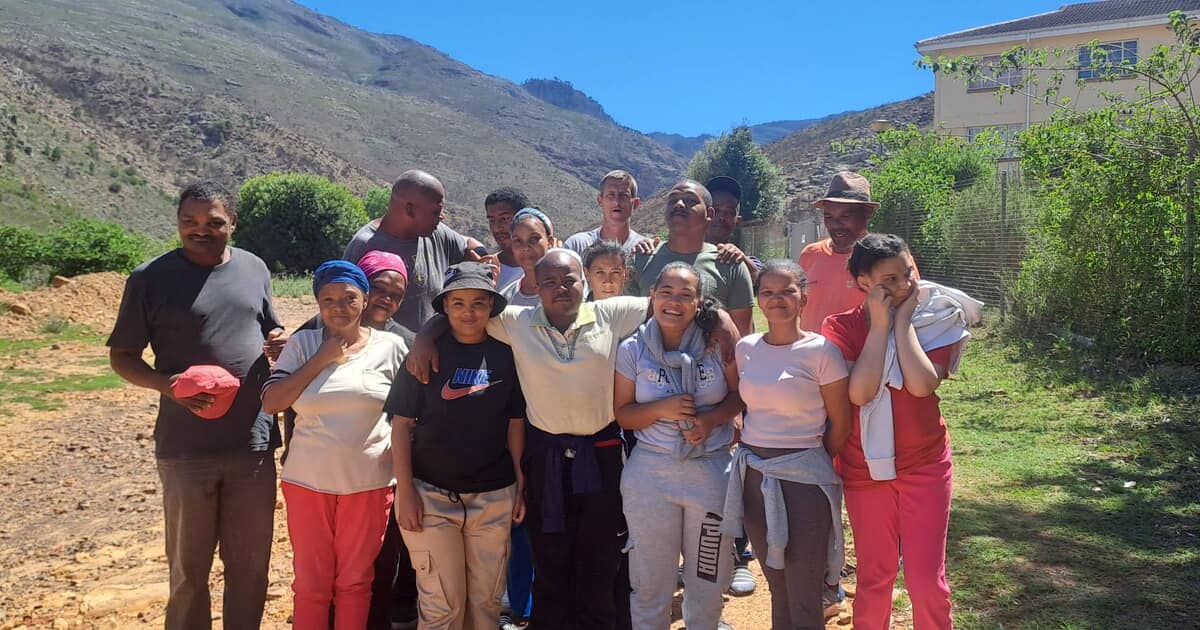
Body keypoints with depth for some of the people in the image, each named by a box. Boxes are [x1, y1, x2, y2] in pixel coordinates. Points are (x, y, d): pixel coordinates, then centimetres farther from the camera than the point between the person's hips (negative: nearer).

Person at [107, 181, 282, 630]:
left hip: (255, 444, 3)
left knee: (251, 563, 13)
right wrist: (168, 385, -18)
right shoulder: (151, 277, -4)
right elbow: (121, 357, 0)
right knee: (189, 568, 11)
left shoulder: (254, 269, 6)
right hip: (187, 450, -3)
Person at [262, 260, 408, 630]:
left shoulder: (390, 347, -1)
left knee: (355, 582, 12)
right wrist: (321, 358, -13)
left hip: (369, 484, 0)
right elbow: (270, 402, -8)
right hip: (307, 482, 1)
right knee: (310, 583, 12)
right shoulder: (302, 343, 0)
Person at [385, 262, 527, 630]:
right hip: (431, 494, -2)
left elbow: (515, 423, 6)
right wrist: (405, 491, -7)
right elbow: (402, 424, -3)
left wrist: (521, 483, 4)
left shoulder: (506, 356, 1)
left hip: (494, 497, 2)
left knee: (486, 600, 12)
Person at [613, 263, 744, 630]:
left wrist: (712, 419, -14)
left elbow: (739, 395, 4)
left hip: (712, 471, 1)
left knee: (708, 577, 15)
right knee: (651, 579, 12)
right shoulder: (632, 349, -4)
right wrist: (661, 409, -18)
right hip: (651, 473, -1)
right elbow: (621, 413, 0)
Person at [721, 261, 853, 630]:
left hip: (802, 479, -4)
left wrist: (810, 463, 6)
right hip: (752, 475, 5)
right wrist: (753, 450, 9)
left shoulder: (821, 351, -10)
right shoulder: (745, 348, 4)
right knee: (777, 588, 18)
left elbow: (840, 424, -3)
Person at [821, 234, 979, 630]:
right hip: (865, 469, 0)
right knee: (873, 577, 12)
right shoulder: (841, 327, -8)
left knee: (927, 580, 3)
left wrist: (903, 321, -19)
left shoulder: (934, 321, -6)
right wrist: (880, 325, -19)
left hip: (925, 465, 0)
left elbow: (922, 384, -23)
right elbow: (860, 392, -23)